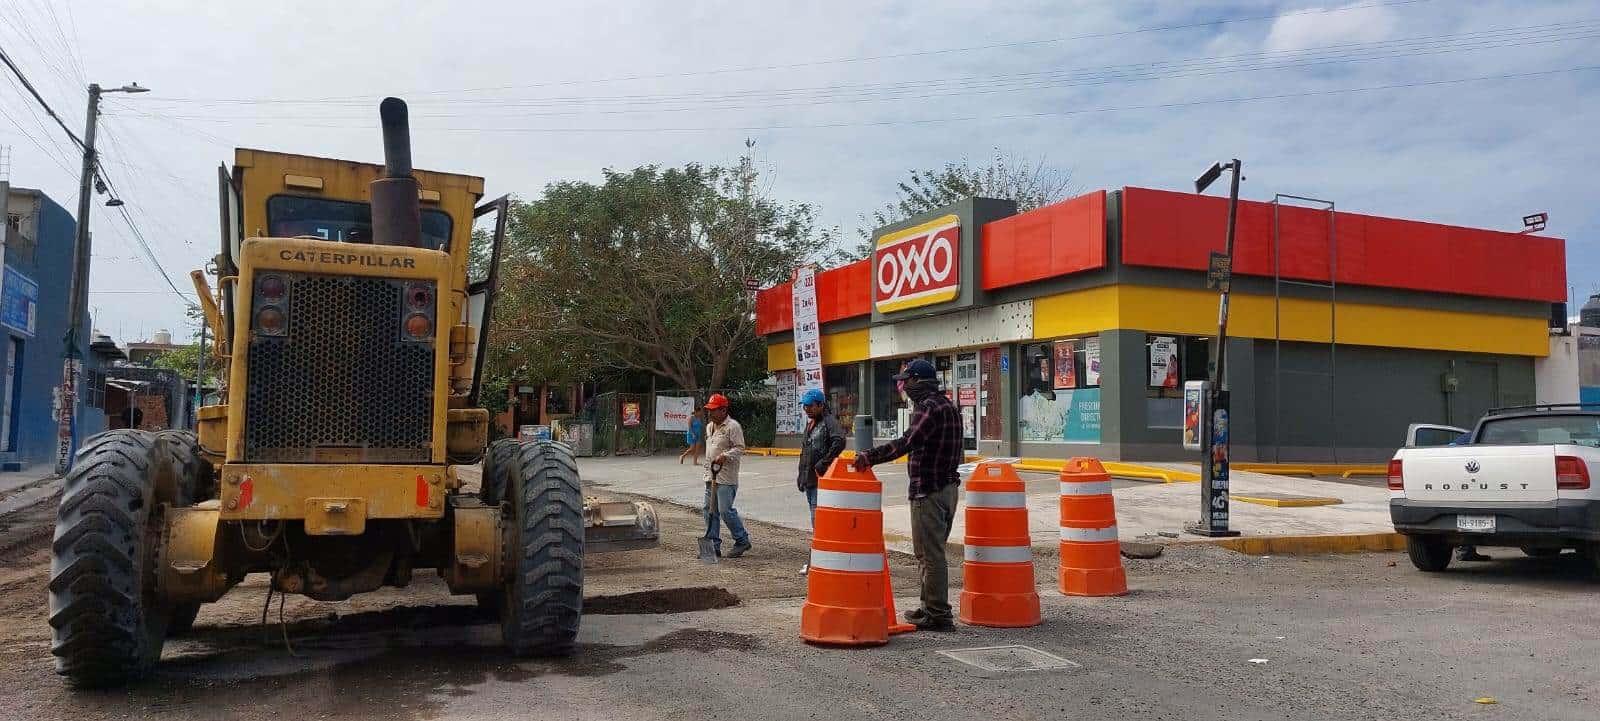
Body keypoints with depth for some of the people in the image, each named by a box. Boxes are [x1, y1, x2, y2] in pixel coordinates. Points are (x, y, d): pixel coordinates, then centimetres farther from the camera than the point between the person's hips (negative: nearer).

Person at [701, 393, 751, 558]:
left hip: (726, 478, -8)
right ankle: (713, 545, 15)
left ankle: (742, 540, 6)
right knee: (710, 511, 8)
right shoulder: (709, 427, 17)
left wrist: (725, 455, -28)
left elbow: (740, 448, -14)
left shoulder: (733, 426, -9)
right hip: (711, 476, 9)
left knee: (725, 511, -10)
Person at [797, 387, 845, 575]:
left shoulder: (829, 421, -11)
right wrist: (801, 476, 24)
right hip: (810, 479, 10)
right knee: (816, 521, 14)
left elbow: (839, 442, -29)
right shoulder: (810, 423, 20)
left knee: (818, 521, -10)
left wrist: (823, 463, -26)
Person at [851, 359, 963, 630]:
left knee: (929, 554, -5)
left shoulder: (928, 407, -15)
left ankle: (937, 614, -1)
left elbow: (909, 442, -29)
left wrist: (870, 457, -32)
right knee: (934, 551, 18)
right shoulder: (948, 405, 17)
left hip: (928, 490, -10)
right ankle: (933, 607, 26)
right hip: (948, 486, 10)